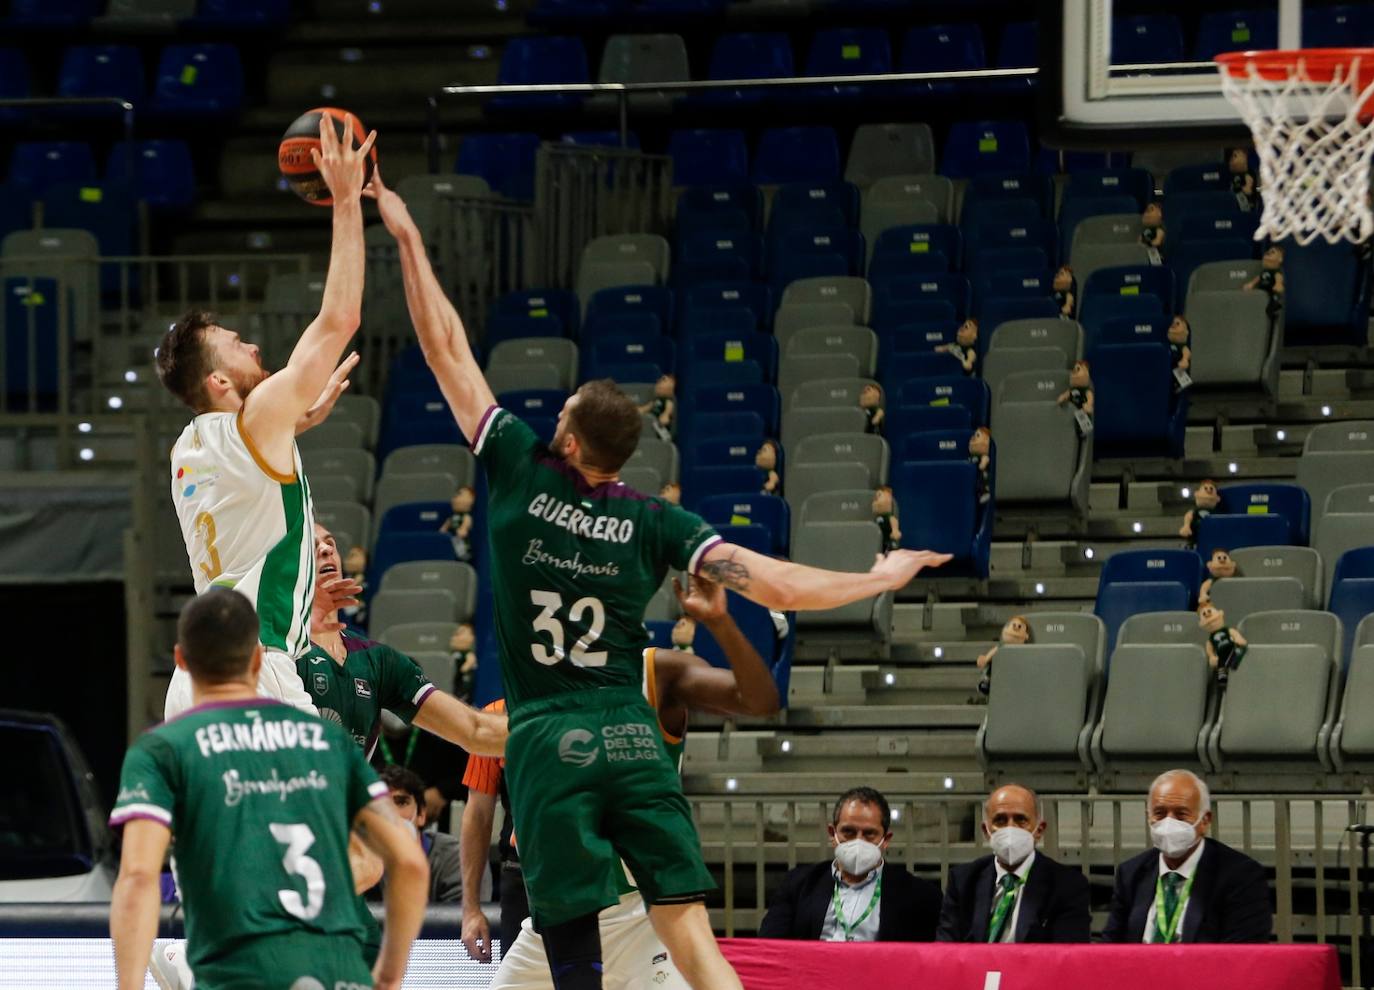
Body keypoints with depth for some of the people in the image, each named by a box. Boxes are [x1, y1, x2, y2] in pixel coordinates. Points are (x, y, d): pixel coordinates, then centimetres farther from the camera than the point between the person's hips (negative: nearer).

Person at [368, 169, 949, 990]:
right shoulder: (656, 523, 1)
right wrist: (882, 579, 12)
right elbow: (778, 587, -3)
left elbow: (449, 351, 6)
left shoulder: (523, 475, -1)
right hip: (633, 737, 1)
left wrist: (408, 240, 16)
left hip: (547, 739, -1)